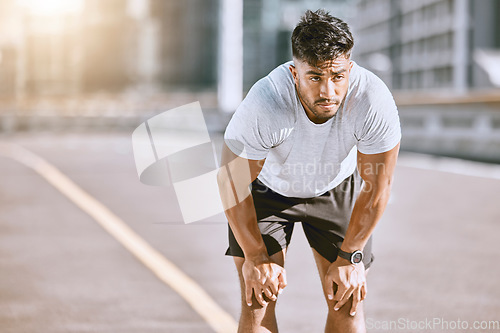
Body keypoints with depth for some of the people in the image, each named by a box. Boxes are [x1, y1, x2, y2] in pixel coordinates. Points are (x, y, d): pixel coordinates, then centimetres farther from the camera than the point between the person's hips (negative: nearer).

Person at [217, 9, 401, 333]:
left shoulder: (374, 101, -34)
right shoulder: (263, 105, -38)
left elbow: (377, 185, -19)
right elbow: (232, 180, -22)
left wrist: (350, 257, -12)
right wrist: (255, 257, -14)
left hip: (337, 186, 1)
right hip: (267, 186, -1)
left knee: (347, 302, -3)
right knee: (258, 298, -9)